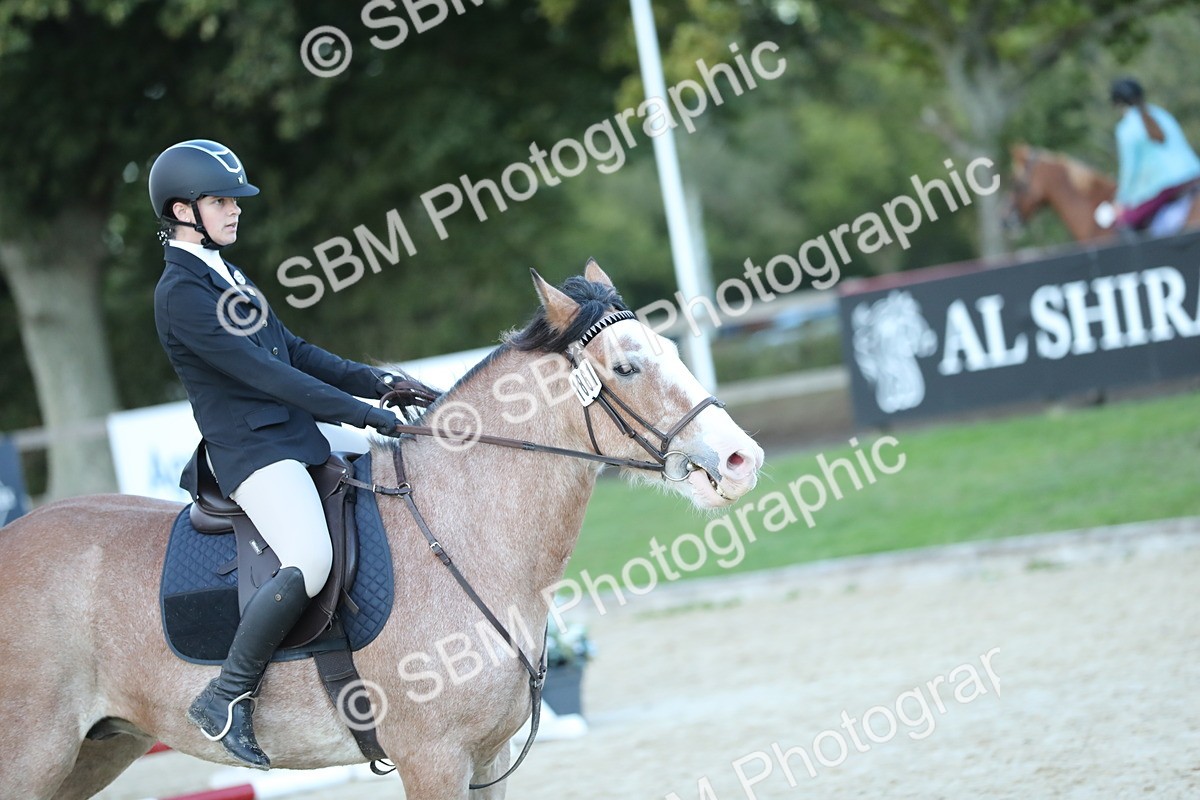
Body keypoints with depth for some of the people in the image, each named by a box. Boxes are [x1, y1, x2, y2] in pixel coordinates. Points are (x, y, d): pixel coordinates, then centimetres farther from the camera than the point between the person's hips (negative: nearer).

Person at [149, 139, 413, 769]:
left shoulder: (223, 276, 17)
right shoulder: (181, 291, -13)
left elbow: (294, 351, 18)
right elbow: (259, 370, -19)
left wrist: (379, 382, 5)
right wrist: (361, 413, -21)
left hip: (294, 436, 10)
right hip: (250, 449, -10)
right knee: (310, 558, -30)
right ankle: (227, 697, -16)